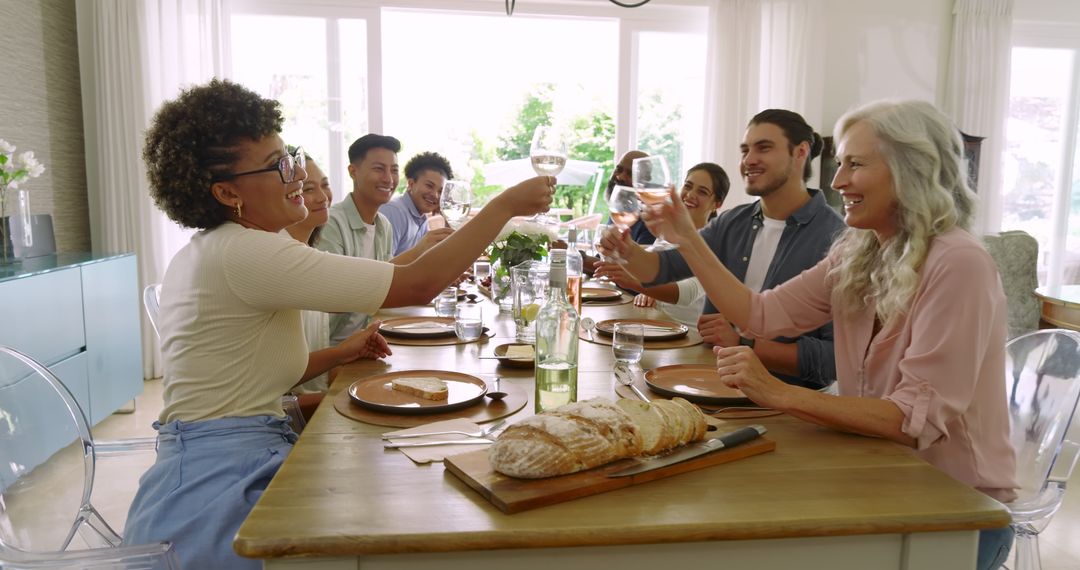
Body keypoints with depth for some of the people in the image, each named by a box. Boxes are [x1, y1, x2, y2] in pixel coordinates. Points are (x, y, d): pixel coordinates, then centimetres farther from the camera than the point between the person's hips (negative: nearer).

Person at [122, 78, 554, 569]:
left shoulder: (203, 253, 11)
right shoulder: (247, 253, -20)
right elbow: (418, 284, -23)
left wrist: (341, 354, 7)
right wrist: (506, 204, -15)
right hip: (224, 482, -9)